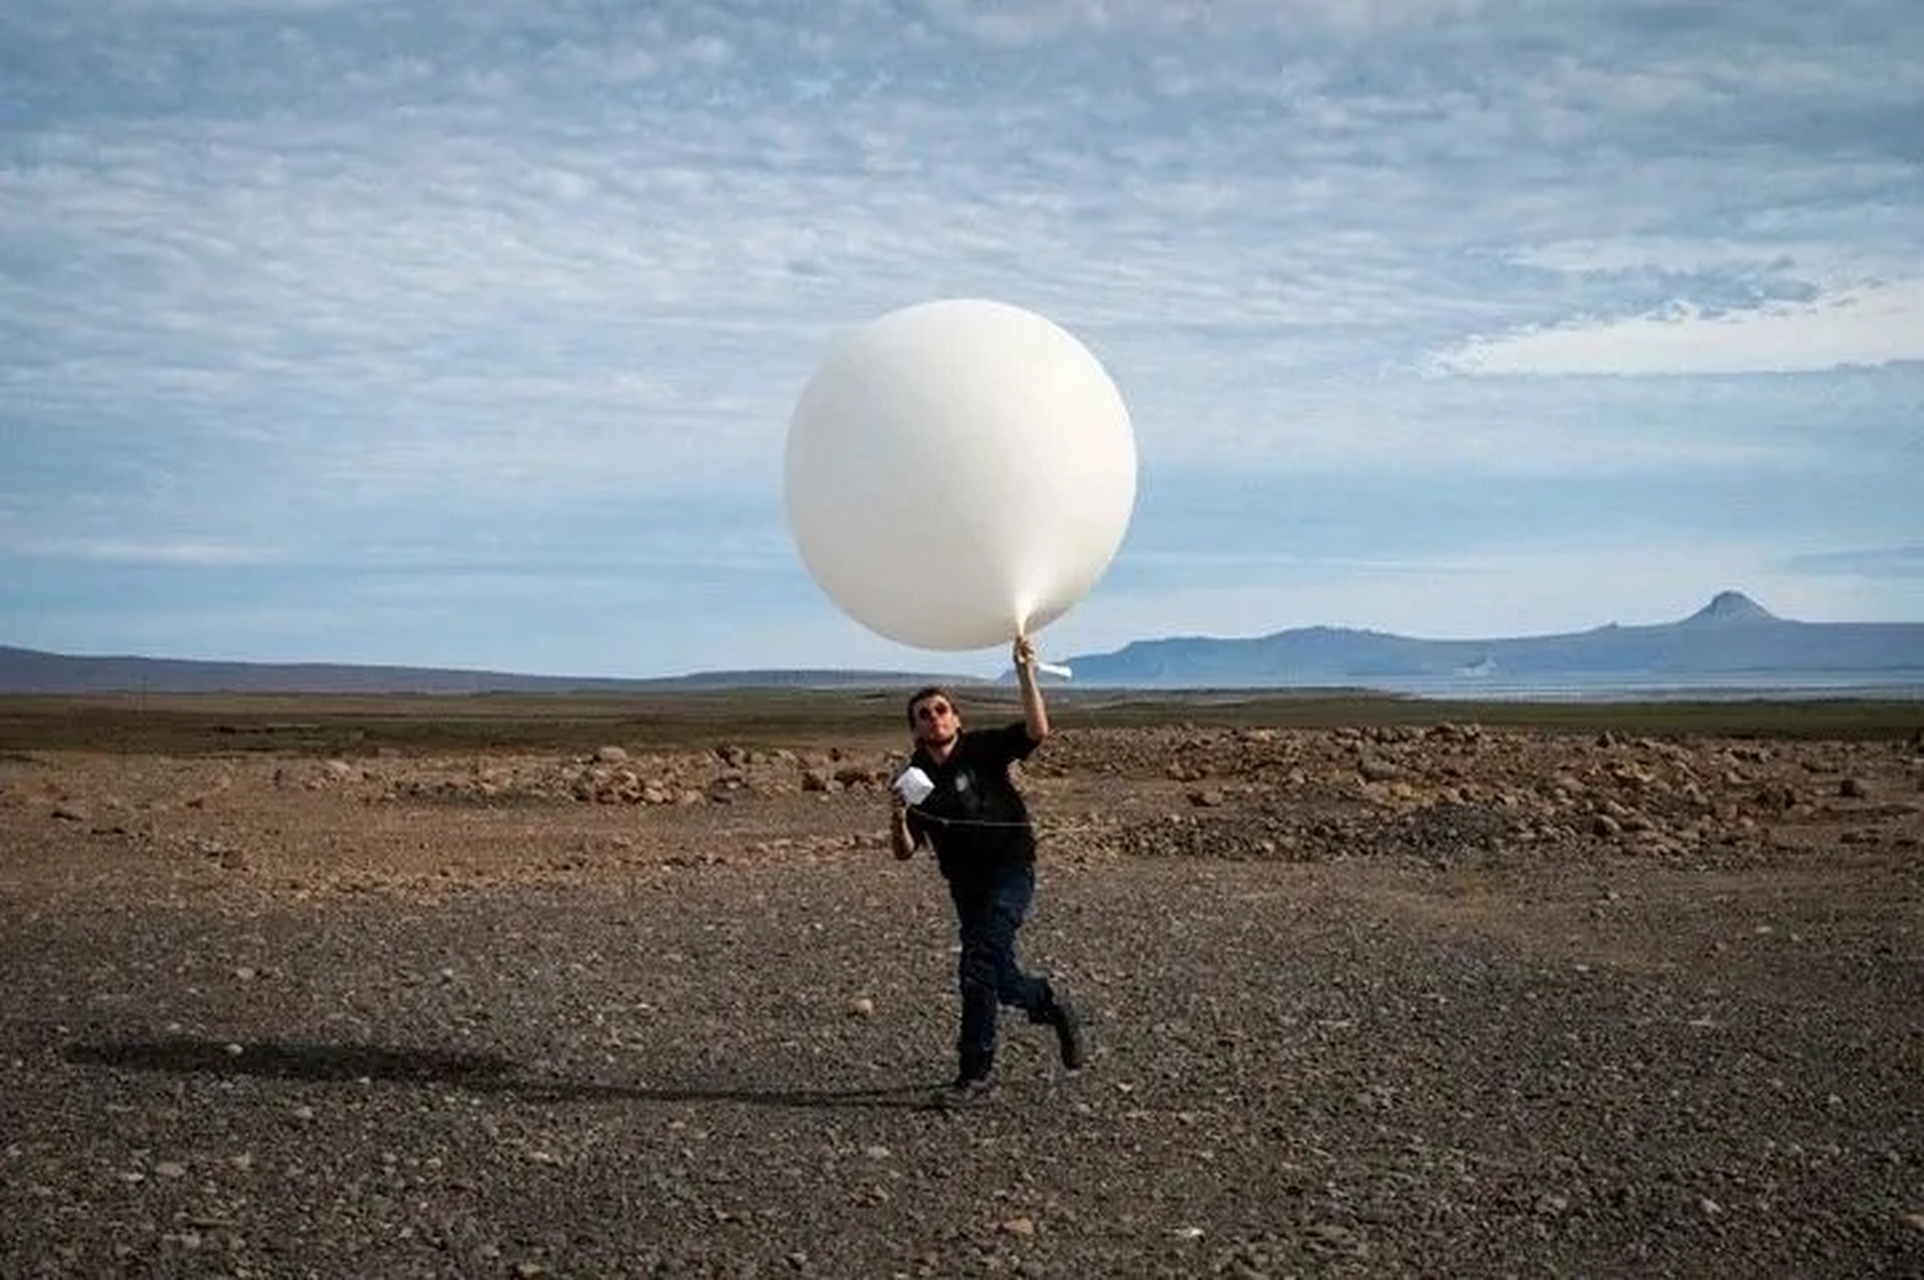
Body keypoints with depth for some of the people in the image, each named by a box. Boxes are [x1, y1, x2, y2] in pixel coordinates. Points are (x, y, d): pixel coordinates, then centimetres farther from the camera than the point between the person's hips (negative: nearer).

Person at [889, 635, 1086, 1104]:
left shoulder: (983, 749, -8)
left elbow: (1037, 730, -24)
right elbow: (905, 852, -1)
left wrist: (1025, 673, -29)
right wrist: (898, 820, -22)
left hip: (1010, 871, -5)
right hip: (966, 884, 5)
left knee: (978, 968, -18)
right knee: (999, 979, 6)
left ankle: (976, 1069, -9)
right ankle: (1052, 1007, 38)